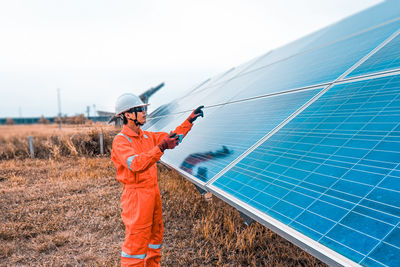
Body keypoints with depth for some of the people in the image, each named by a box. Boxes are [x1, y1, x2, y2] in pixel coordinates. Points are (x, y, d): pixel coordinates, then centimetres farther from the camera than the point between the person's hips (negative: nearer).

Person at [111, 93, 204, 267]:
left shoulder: (147, 136, 10)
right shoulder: (120, 141, -15)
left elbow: (173, 137, 17)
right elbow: (136, 164, -31)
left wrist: (189, 120, 11)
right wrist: (161, 147, -39)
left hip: (153, 192, 9)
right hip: (136, 195, -8)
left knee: (155, 235, 20)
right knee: (136, 240, 0)